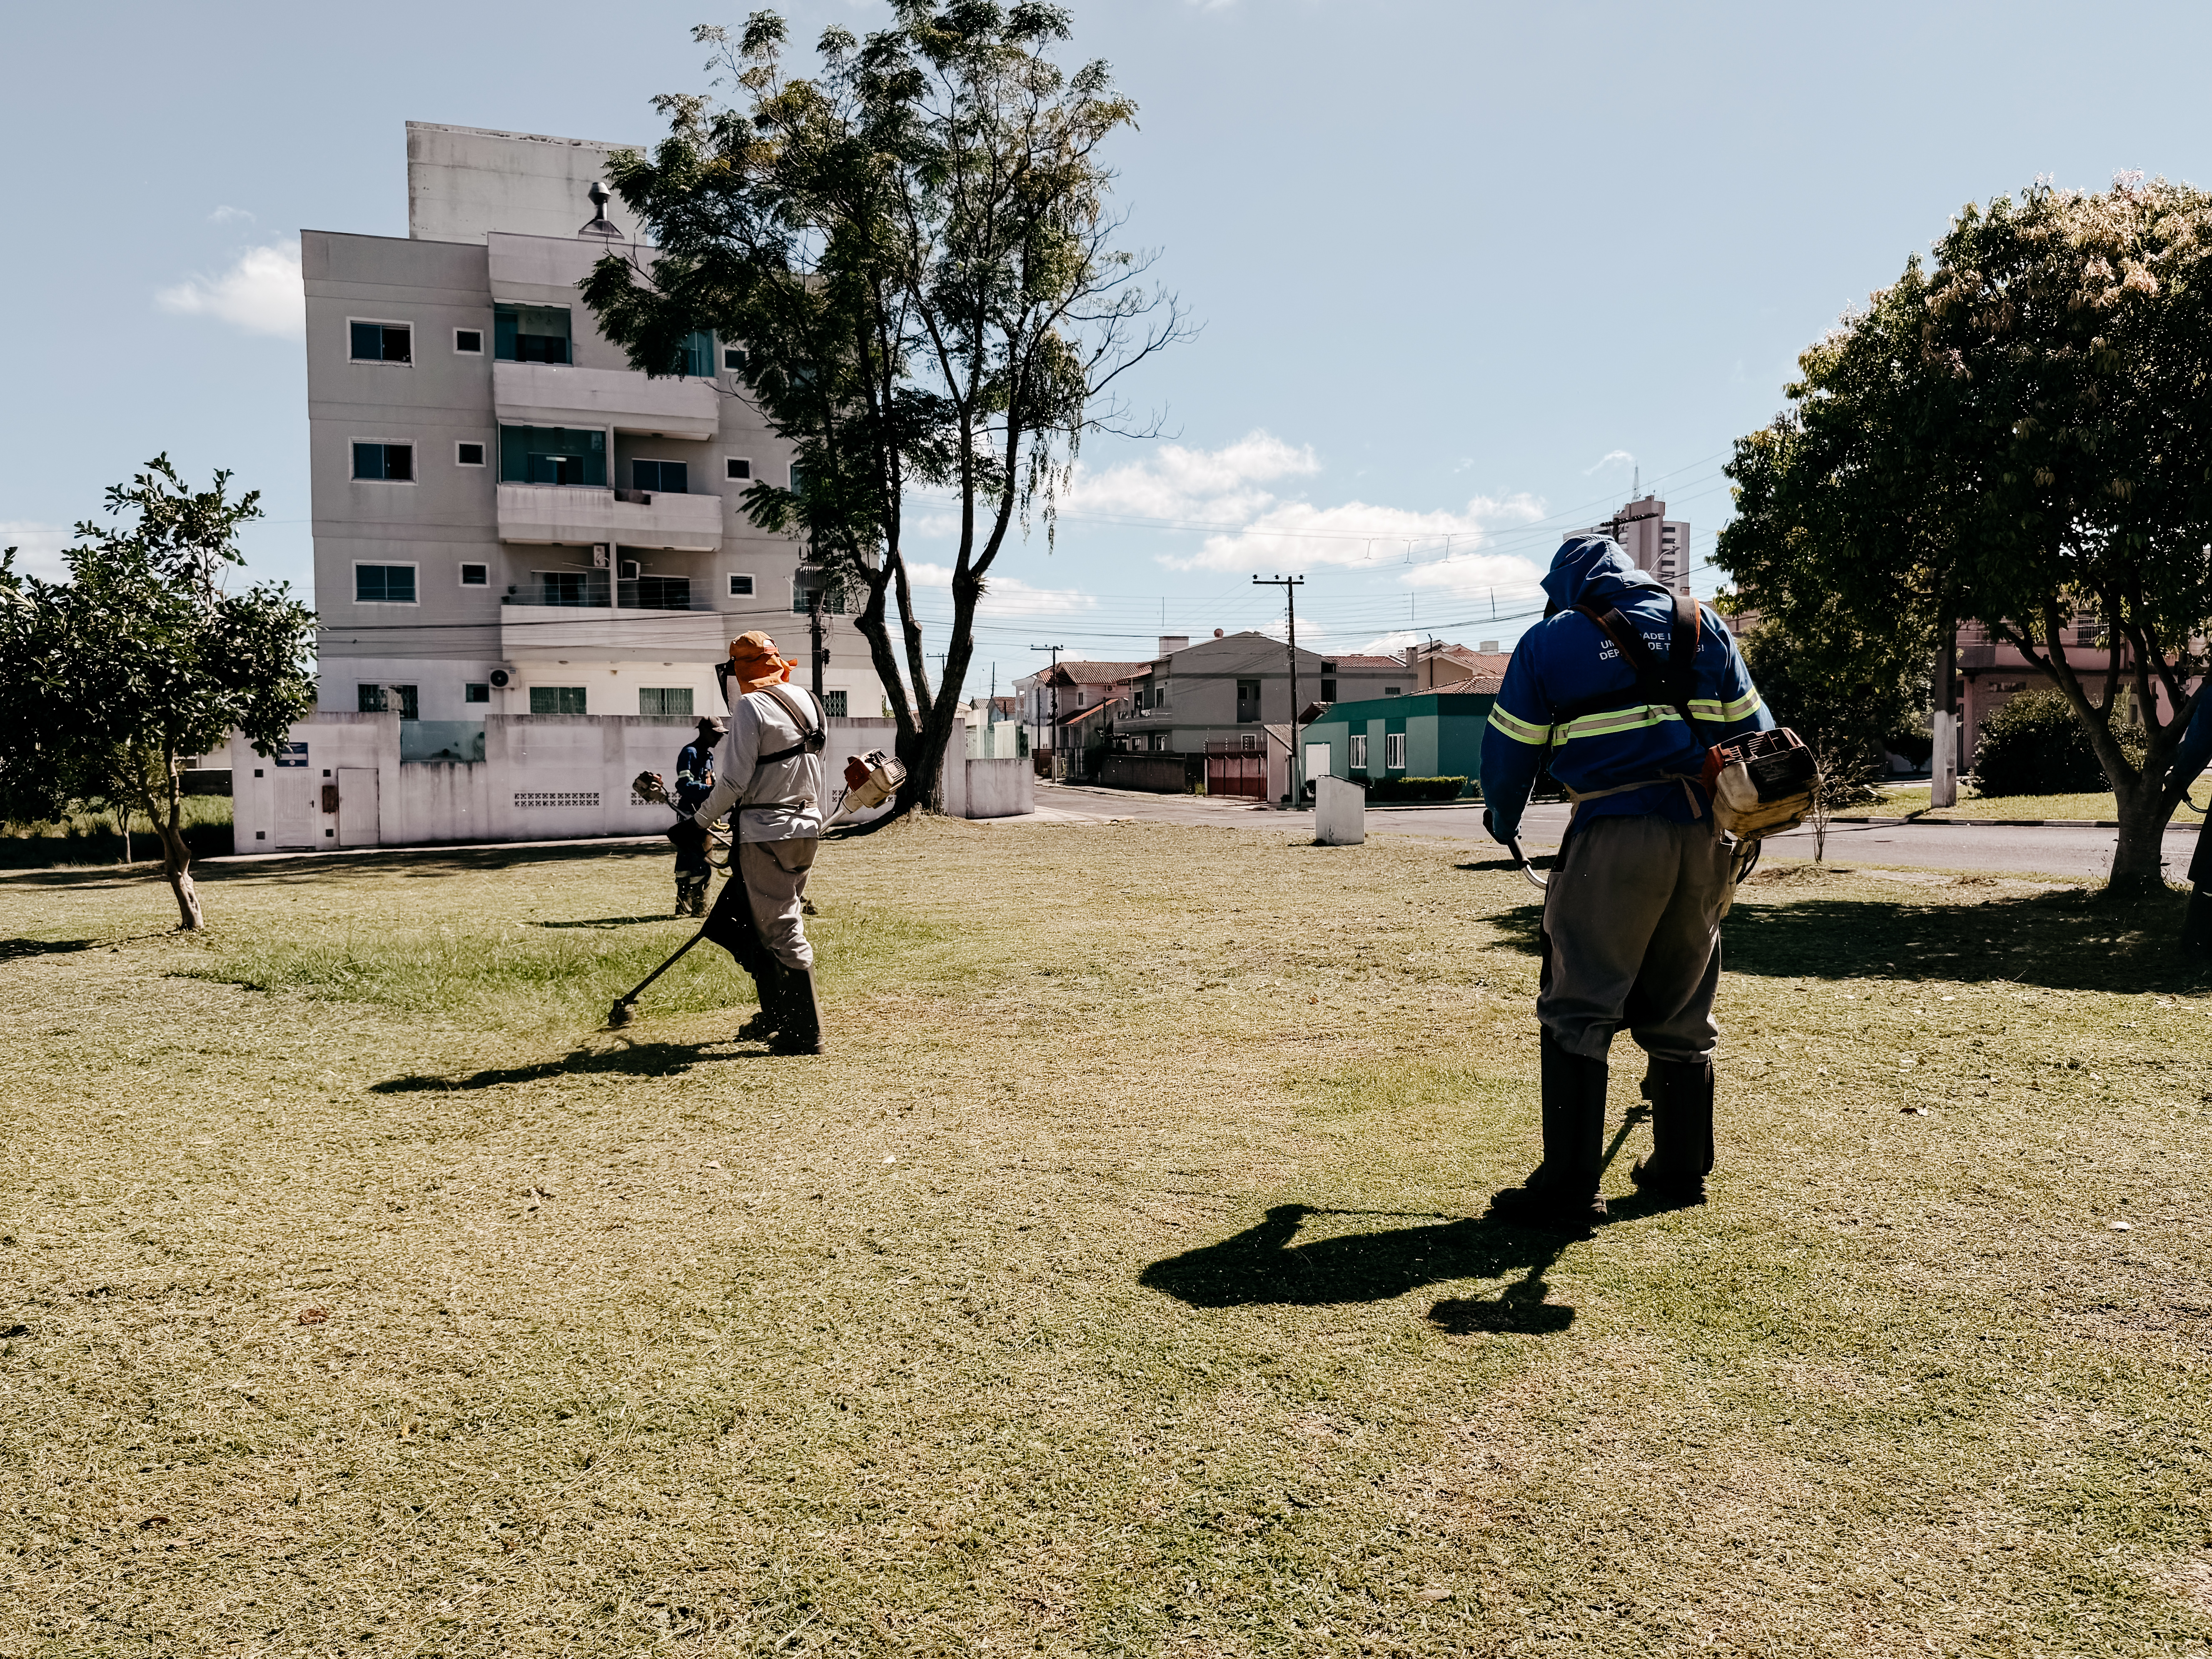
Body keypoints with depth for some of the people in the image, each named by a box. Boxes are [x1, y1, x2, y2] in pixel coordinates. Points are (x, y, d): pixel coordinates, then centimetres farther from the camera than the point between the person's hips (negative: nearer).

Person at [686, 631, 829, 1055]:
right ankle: (776, 1016, 27)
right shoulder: (808, 702, 11)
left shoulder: (751, 706, -12)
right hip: (807, 826, 8)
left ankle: (805, 1034, 1)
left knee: (782, 931, -3)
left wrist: (700, 821, -3)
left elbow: (734, 781, -16)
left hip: (767, 833, -8)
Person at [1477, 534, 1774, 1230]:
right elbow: (1752, 728, 18)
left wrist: (1502, 820, 26)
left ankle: (1569, 1189, -5)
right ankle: (1681, 1171, 24)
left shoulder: (1549, 639, 6)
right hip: (1704, 835, 5)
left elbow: (1509, 750, 9)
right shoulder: (1702, 625, 16)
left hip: (1614, 837, -5)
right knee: (1682, 1012, 15)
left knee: (1578, 1013, -2)